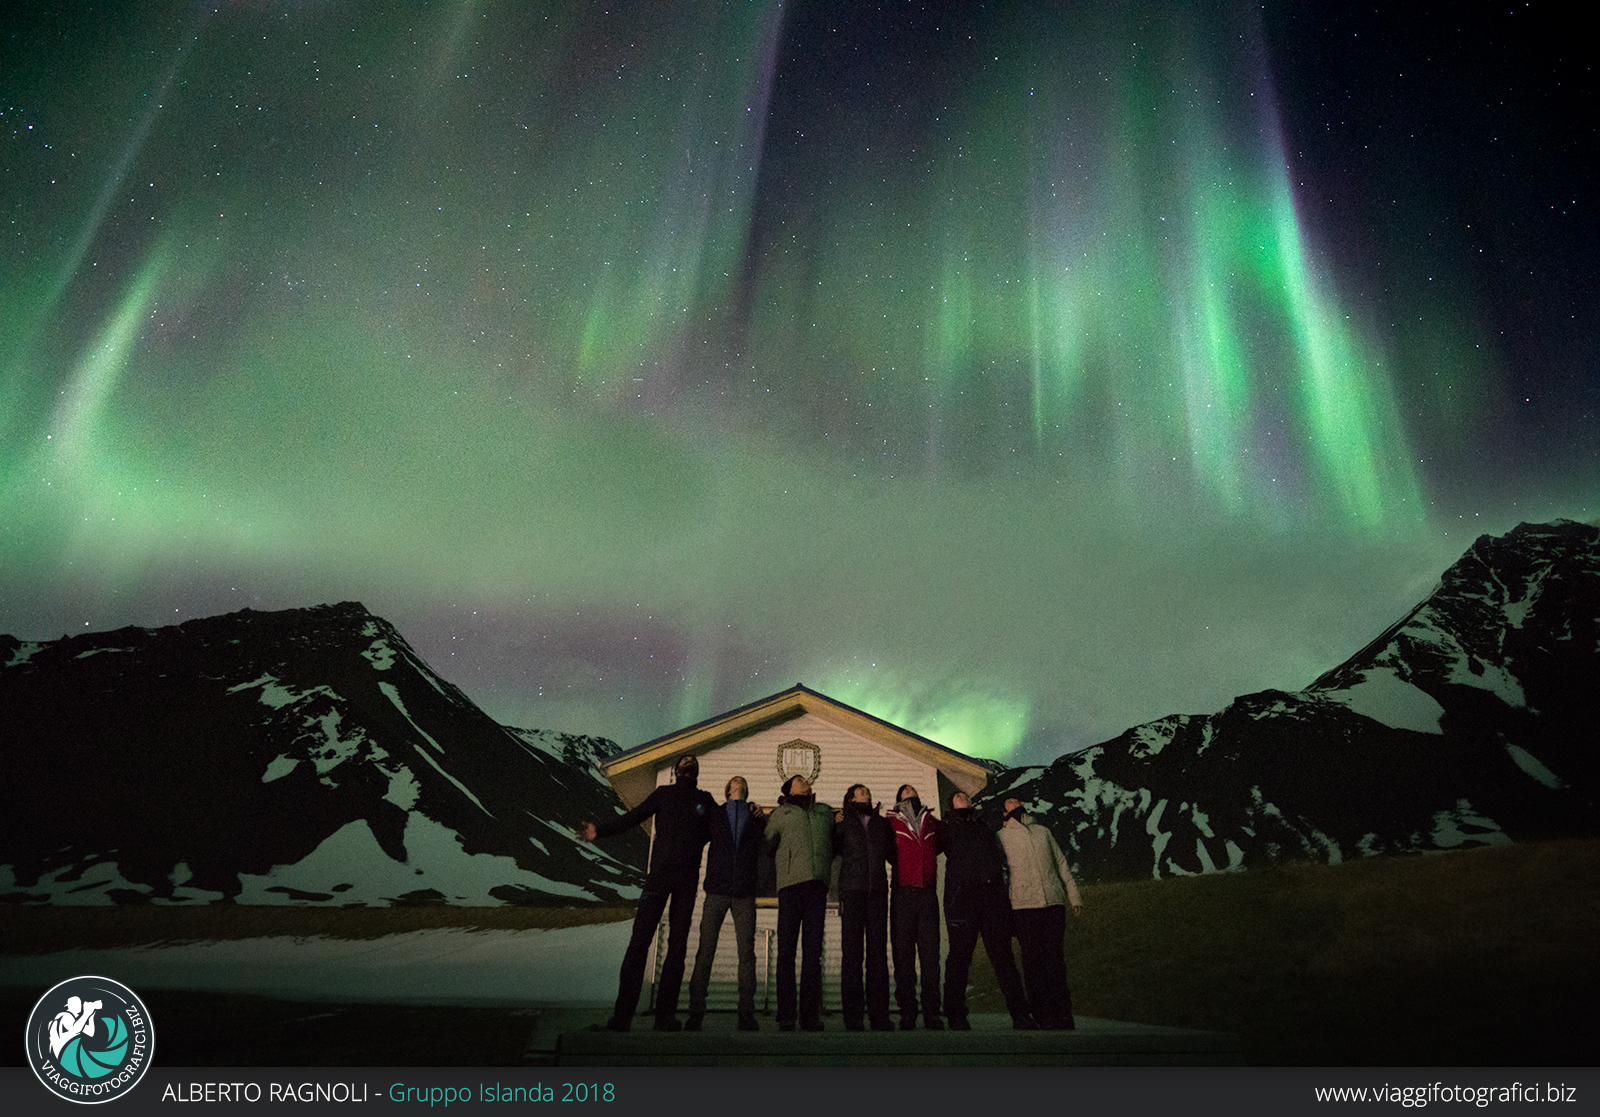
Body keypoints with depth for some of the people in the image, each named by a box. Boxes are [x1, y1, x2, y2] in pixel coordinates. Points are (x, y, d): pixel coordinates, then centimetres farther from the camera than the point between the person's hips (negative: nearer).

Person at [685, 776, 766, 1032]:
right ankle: (695, 1013, 2)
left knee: (747, 952, -3)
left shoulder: (756, 817, 16)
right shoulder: (715, 814, 14)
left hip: (745, 893, 1)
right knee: (705, 950, -4)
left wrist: (762, 819, 4)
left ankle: (746, 1015, 1)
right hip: (717, 890, -1)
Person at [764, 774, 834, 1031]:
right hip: (790, 884, -2)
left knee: (813, 950, -2)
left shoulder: (826, 812, 23)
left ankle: (811, 1015, 1)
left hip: (817, 884, 2)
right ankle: (786, 1016, -4)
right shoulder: (780, 814, 17)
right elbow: (767, 848, 22)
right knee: (786, 950, -6)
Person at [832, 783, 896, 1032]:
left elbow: (892, 854, 23)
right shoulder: (843, 820, 12)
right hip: (852, 890, -3)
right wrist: (835, 825, -4)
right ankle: (852, 1015, -1)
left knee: (878, 951, 0)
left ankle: (879, 1013, 3)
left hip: (877, 890, 3)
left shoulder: (882, 822, 20)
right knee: (852, 952, -4)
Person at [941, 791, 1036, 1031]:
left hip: (992, 893, 3)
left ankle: (1020, 1015, 1)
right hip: (962, 895, -3)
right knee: (960, 955, -3)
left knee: (1003, 954, -1)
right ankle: (956, 1016, 5)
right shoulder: (948, 827, 17)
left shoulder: (985, 826, 26)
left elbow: (1000, 857, 25)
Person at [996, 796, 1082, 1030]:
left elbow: (1062, 865, 20)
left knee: (1056, 958, 1)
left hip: (1054, 903, 3)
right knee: (1034, 960, -4)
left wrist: (1074, 896, 13)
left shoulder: (1043, 831, 19)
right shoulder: (1002, 837, 9)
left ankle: (1062, 1015, 8)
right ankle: (1043, 1015, 3)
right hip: (1025, 905, -2)